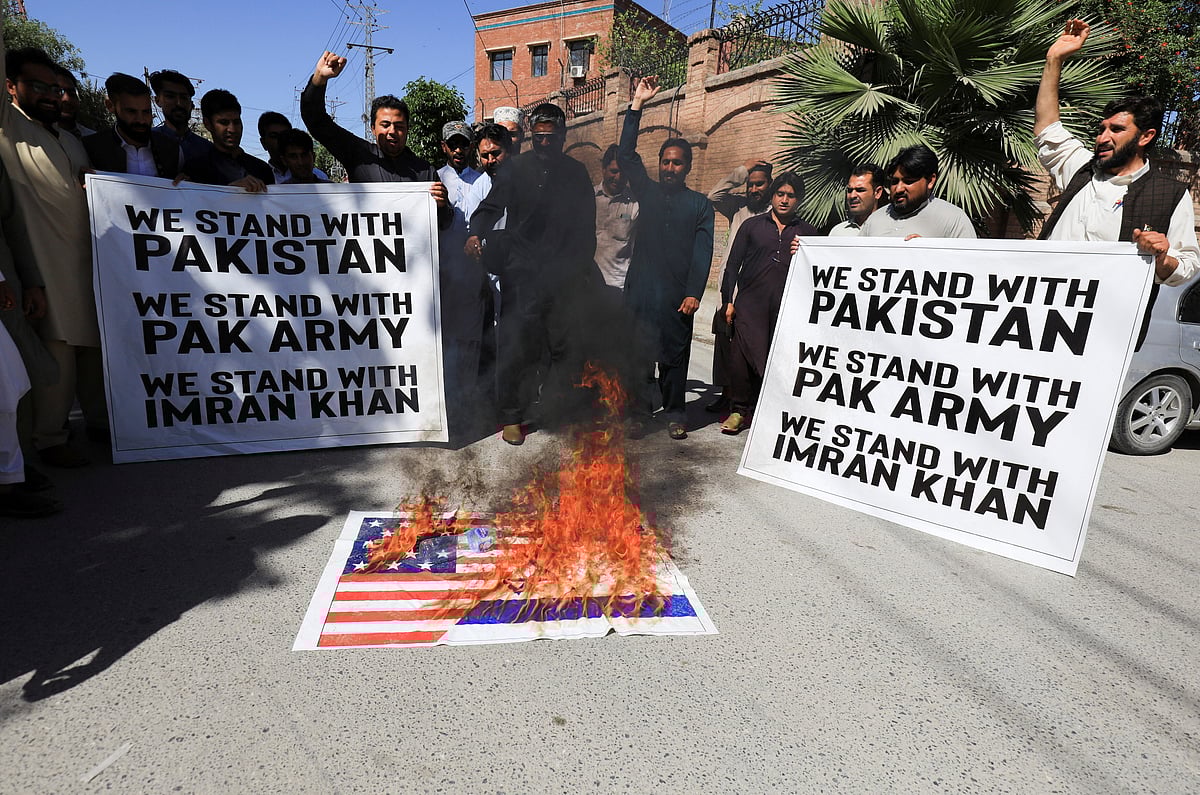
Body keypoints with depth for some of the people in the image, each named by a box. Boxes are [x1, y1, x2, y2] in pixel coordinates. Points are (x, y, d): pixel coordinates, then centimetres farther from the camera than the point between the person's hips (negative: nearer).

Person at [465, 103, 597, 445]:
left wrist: (584, 267, 11)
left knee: (567, 348, 6)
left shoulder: (577, 172, 14)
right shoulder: (516, 168, 4)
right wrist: (475, 233, -22)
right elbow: (491, 206, -3)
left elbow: (587, 225, 16)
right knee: (515, 346, -5)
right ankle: (511, 417, 9)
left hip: (566, 276, 3)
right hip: (522, 272, -3)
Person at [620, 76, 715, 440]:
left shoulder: (700, 204, 8)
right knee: (638, 352, 3)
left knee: (674, 356, 5)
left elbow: (702, 251, 0)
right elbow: (626, 155, 8)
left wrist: (693, 293, -10)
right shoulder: (648, 192, 14)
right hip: (640, 288, 2)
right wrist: (637, 105, 4)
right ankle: (639, 409, 13)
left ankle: (675, 414, 15)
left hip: (677, 294, -2)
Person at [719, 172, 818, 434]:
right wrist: (728, 300, 4)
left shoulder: (807, 232, 17)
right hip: (750, 303, 0)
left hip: (788, 306, 1)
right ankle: (739, 410, 5)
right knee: (742, 356, -8)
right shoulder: (752, 225, 14)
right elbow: (733, 264, 11)